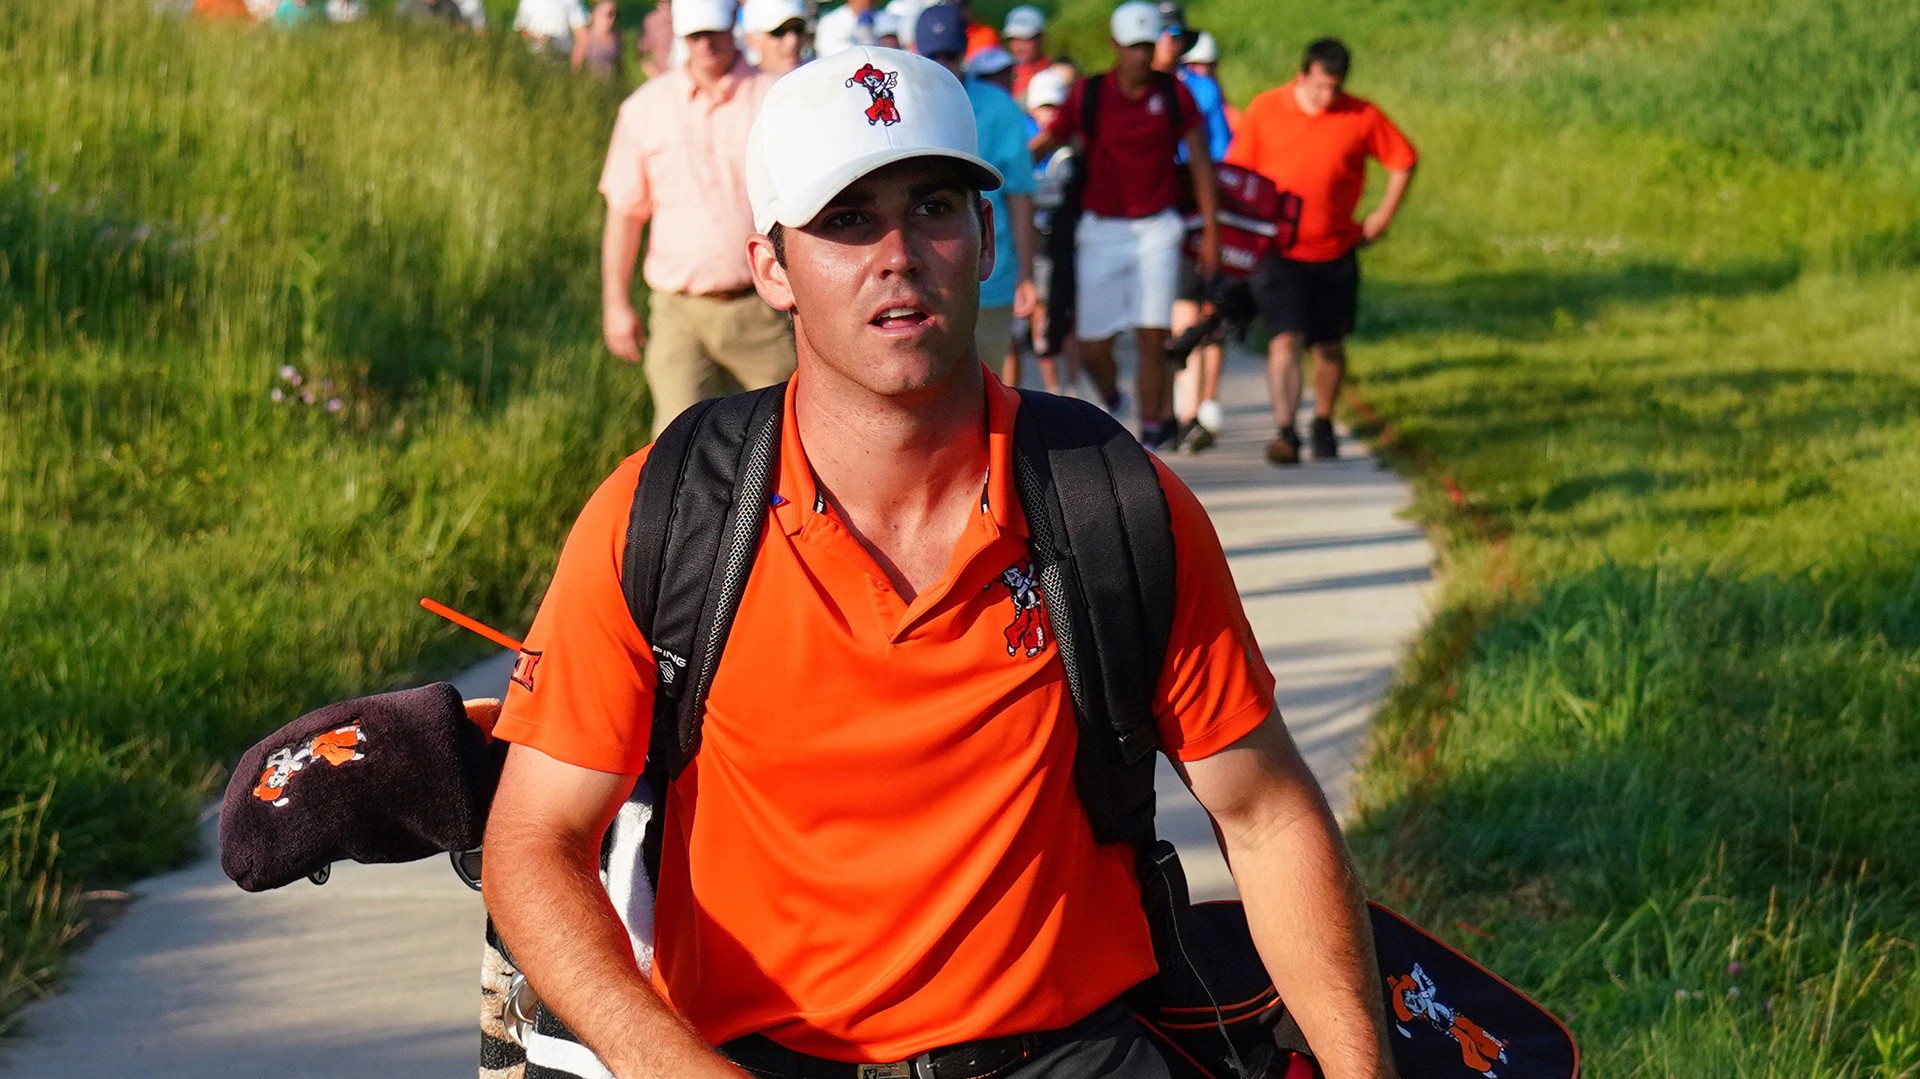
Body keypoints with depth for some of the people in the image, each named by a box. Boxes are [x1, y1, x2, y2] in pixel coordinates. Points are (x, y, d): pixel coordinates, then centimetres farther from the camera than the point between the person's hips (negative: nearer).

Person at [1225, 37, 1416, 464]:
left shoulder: (1362, 117, -3)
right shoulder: (1264, 111, -4)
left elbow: (1403, 160, 8)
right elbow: (1236, 172, 4)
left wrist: (1382, 216, 4)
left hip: (1335, 252, 2)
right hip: (1279, 251, -2)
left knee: (1330, 346, 11)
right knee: (1286, 340, -16)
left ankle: (1323, 424, 31)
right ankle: (1285, 432, -20)